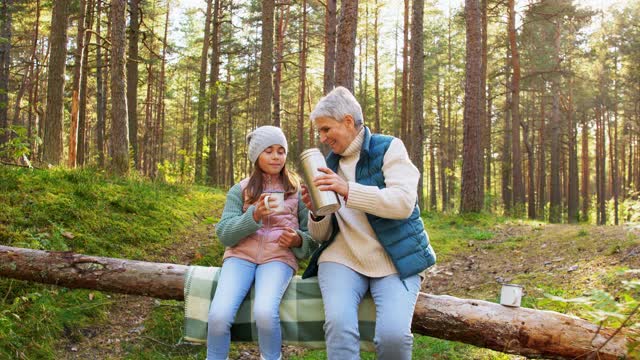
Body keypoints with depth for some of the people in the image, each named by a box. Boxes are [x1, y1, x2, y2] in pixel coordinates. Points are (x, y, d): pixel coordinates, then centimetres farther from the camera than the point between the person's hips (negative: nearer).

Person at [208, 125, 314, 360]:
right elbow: (223, 234, 0)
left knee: (265, 312, -30)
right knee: (218, 316, -25)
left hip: (278, 258, -1)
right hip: (240, 256, 1)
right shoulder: (239, 190, 10)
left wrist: (298, 240, -11)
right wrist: (255, 215, -16)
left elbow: (312, 235, 13)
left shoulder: (297, 190, 11)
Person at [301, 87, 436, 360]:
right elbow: (321, 235, 14)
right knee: (339, 324, -28)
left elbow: (404, 202, -17)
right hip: (343, 259, 3)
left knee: (393, 335, -25)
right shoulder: (330, 164, 14)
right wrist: (316, 212, -9)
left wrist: (349, 190, -27)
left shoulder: (388, 148, 1)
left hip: (395, 261, -3)